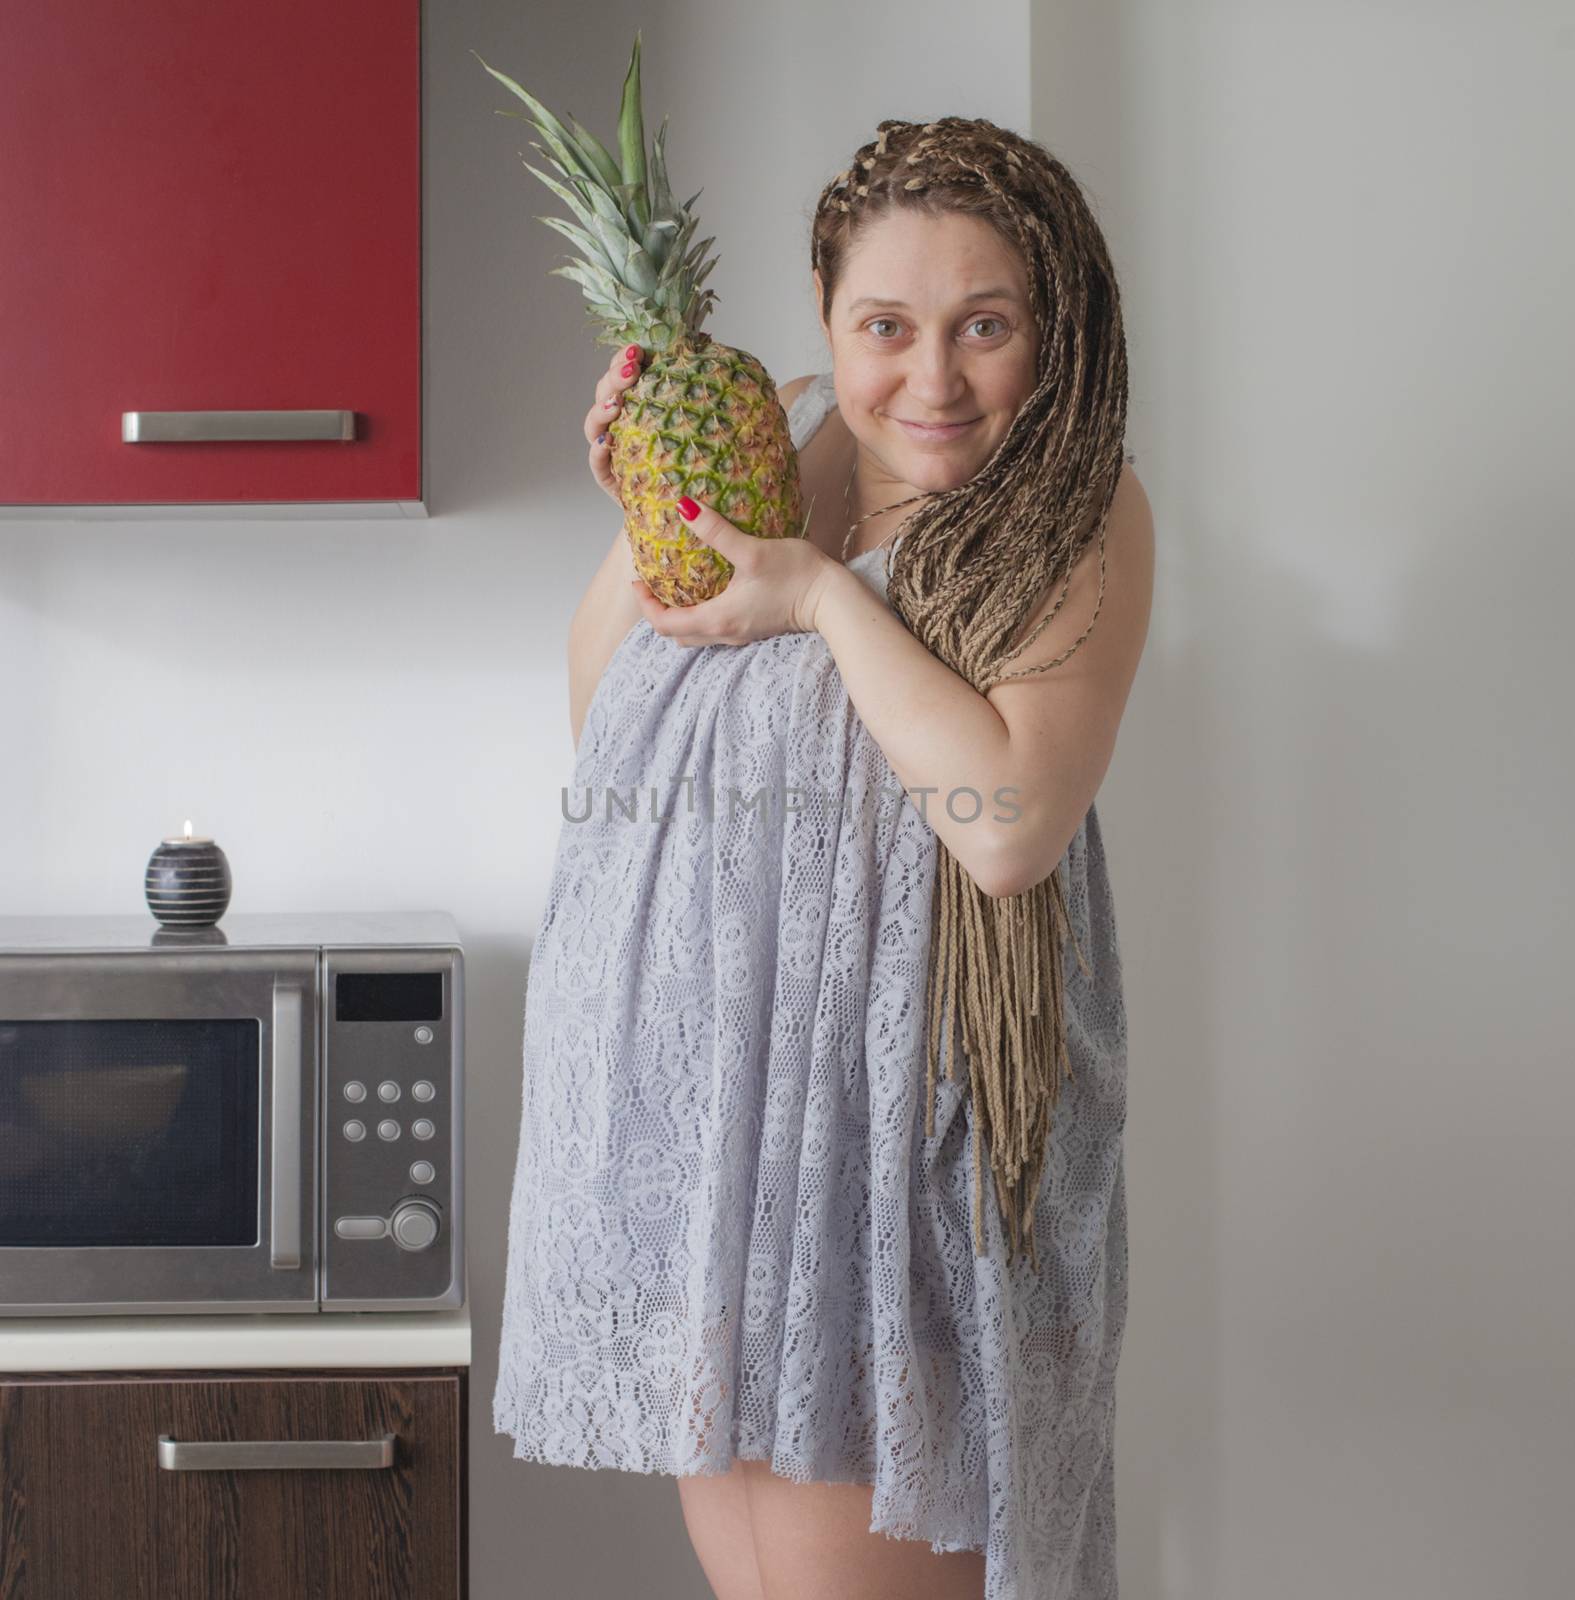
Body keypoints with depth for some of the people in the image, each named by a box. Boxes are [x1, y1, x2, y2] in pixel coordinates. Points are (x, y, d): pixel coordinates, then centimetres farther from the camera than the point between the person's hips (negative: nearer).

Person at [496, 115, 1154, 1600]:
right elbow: (600, 717, 14)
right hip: (687, 1105, 6)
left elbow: (1009, 823, -21)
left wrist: (827, 594, -16)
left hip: (882, 1129, -5)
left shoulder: (1078, 508, -7)